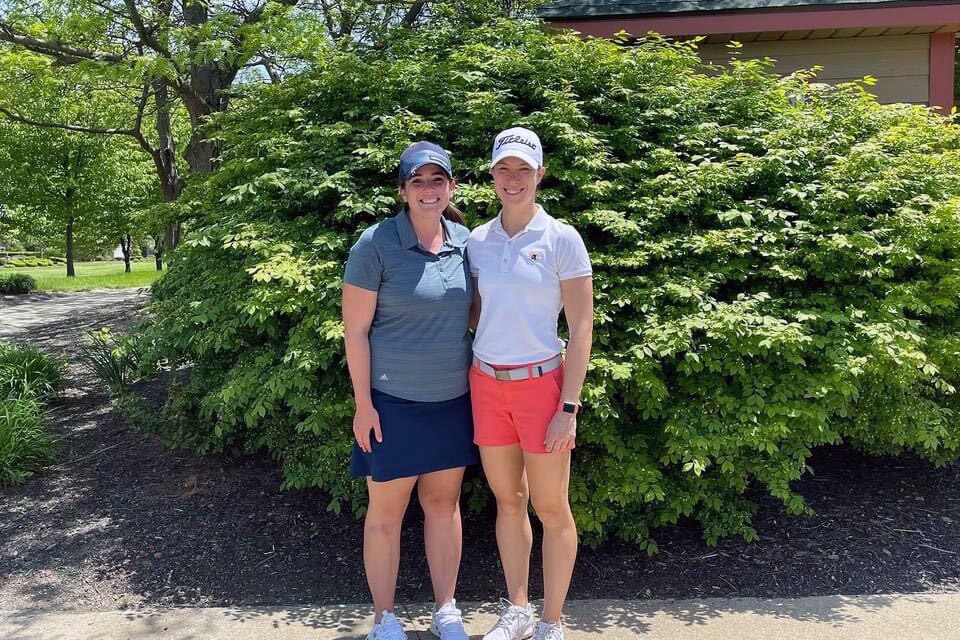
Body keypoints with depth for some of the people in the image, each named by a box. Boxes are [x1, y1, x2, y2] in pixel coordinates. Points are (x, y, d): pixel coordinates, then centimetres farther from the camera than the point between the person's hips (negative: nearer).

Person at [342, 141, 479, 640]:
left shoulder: (465, 242, 3)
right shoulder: (376, 244, -11)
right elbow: (355, 330, -10)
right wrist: (363, 405, -11)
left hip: (453, 399, 5)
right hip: (393, 402, -4)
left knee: (444, 504, 15)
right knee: (386, 512, 8)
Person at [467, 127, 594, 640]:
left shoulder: (561, 239, -8)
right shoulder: (477, 241, 4)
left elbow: (581, 328, -9)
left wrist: (568, 407, -13)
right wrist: (469, 384, 4)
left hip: (540, 384, -4)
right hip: (487, 384, 4)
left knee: (551, 509, 6)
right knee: (508, 501, 15)